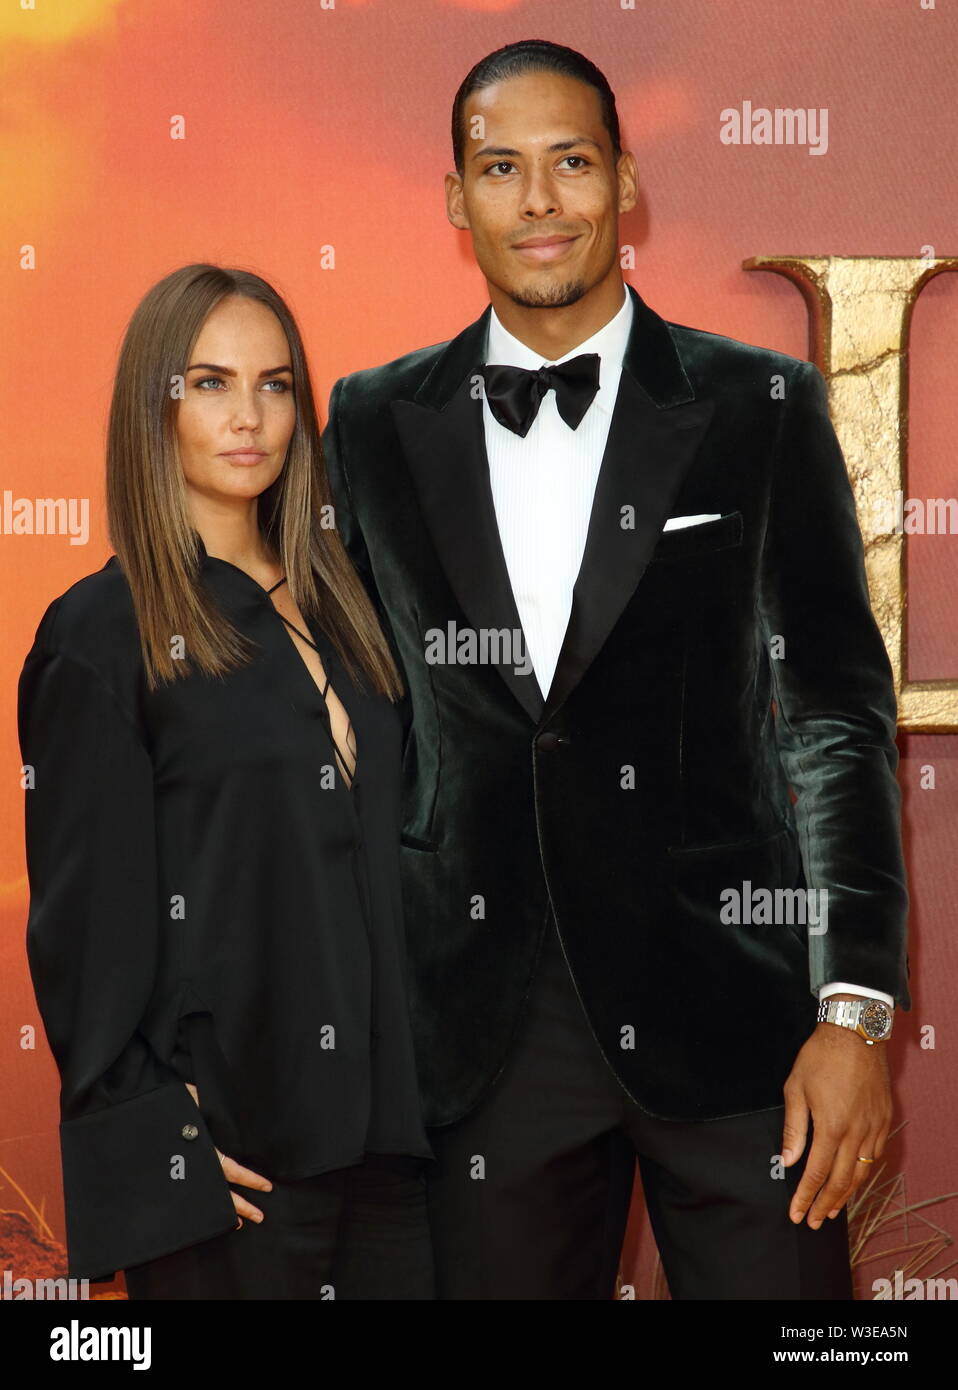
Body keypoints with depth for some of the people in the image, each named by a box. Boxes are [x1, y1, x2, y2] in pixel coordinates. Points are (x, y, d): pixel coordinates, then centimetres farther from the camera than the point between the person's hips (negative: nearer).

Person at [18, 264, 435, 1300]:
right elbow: (83, 923, -8)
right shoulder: (99, 635, -5)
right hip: (229, 1153, -5)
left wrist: (412, 1102, 8)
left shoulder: (330, 610, 13)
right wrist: (157, 1137, -13)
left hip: (378, 1132, 6)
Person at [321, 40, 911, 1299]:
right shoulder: (376, 425, 8)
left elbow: (838, 715, 0)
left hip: (729, 1007, -2)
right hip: (489, 1037, 2)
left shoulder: (762, 408, 2)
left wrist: (856, 1007, -9)